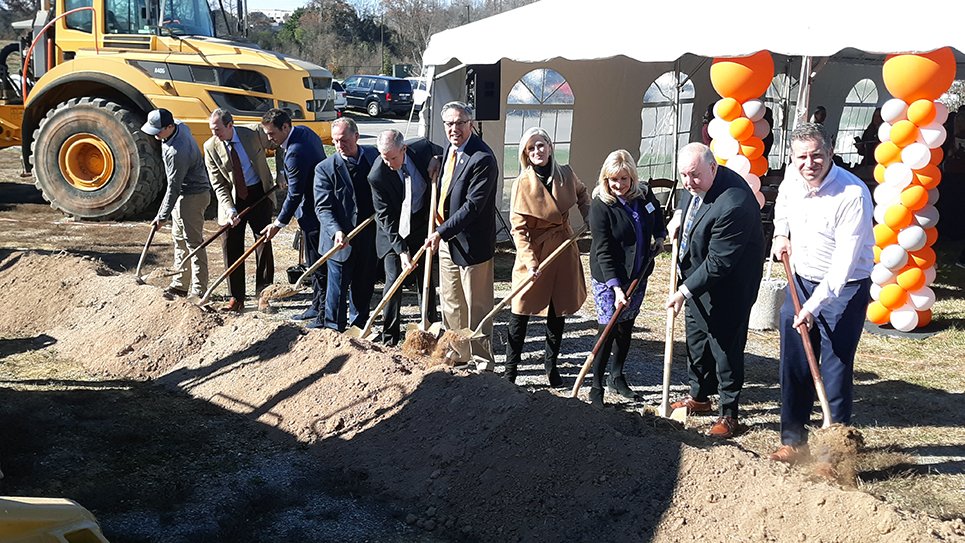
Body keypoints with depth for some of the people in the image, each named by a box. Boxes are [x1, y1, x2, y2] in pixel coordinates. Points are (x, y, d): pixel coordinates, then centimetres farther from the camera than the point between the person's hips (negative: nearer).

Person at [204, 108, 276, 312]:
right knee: (230, 246, -2)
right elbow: (218, 184, -8)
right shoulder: (211, 147, -9)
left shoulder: (253, 134, -12)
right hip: (232, 197, 1)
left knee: (263, 242, -1)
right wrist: (229, 209, -21)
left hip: (259, 194, -1)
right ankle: (236, 299, 5)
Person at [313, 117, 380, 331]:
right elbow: (323, 207, -13)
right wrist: (336, 231, -29)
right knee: (337, 288, 3)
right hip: (342, 241, -3)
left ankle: (358, 326, 32)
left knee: (364, 285, 15)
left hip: (370, 236, 3)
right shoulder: (325, 168, -8)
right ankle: (334, 327, 20)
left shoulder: (374, 156, 2)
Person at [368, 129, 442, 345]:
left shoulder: (424, 148, -15)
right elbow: (386, 218, -18)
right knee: (393, 282, -5)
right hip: (393, 232, -3)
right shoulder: (377, 176, -23)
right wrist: (401, 250, -24)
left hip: (422, 225, 3)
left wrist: (436, 164, -15)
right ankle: (389, 339, 7)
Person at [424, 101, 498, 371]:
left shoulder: (482, 159, -21)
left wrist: (441, 233, -24)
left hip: (472, 242, -8)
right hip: (446, 239, 9)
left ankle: (483, 359, 17)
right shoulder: (448, 149, 7)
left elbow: (473, 206, -25)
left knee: (477, 306, 3)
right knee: (451, 302, 19)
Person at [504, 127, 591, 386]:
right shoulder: (522, 183, -13)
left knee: (558, 310, 11)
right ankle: (510, 368, 11)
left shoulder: (566, 174, -1)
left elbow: (581, 193, 23)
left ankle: (551, 363, 27)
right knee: (521, 311, -1)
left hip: (563, 250, 4)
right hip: (534, 250, -4)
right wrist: (530, 261, -21)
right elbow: (519, 229, -13)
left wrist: (588, 216, 8)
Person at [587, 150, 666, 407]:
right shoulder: (600, 206, -18)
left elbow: (657, 214, 23)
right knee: (608, 329, -6)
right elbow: (603, 251, -21)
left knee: (626, 327, 14)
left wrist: (660, 237, 8)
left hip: (638, 275, 5)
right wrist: (616, 287, -29)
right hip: (608, 277, -5)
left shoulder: (644, 194, -3)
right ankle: (596, 385, 7)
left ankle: (617, 377, 30)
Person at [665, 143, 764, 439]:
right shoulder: (701, 183, -7)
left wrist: (684, 292, -27)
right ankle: (699, 397, 40)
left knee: (725, 346, 1)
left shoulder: (733, 206, -34)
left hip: (727, 287, -9)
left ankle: (728, 413, 17)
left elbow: (718, 264, -31)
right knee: (696, 337, 21)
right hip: (697, 276, 9)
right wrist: (679, 214, 2)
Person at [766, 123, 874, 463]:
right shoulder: (793, 177, -4)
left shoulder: (853, 195, -24)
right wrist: (781, 233, 9)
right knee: (794, 366, 10)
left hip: (844, 289, -6)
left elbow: (845, 261, -25)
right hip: (801, 281, 6)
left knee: (836, 371, -4)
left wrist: (813, 306, -27)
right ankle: (793, 441, 23)